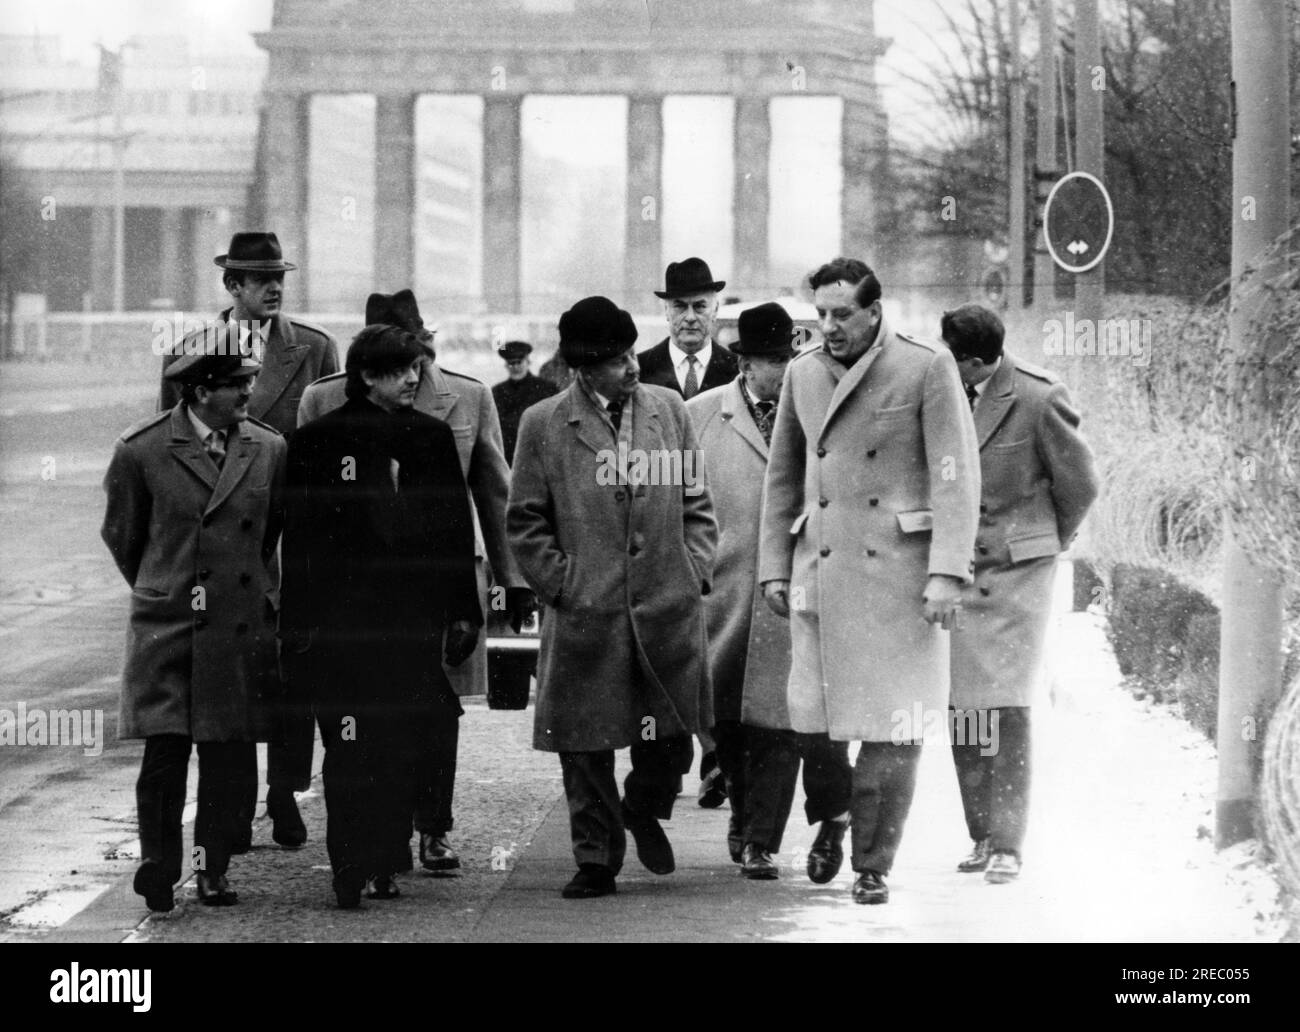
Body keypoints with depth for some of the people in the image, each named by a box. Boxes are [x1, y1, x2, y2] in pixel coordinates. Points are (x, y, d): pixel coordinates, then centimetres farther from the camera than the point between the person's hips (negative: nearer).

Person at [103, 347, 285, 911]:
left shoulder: (269, 450, 3)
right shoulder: (142, 451, -5)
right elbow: (121, 534, 9)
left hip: (243, 627, 3)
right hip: (166, 630, -3)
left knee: (231, 758, 4)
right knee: (165, 752, -8)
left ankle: (213, 868, 16)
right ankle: (158, 866, 3)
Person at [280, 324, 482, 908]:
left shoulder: (433, 439, 11)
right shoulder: (319, 442, -2)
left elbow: (456, 531, 13)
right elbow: (299, 538, -3)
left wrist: (463, 612, 9)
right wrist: (299, 623, -7)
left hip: (414, 618, 4)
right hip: (344, 621, -4)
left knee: (404, 748, 5)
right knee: (350, 750, -6)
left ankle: (387, 861, 14)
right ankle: (350, 869, -3)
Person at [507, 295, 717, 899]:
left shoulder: (669, 410, 8)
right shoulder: (543, 425, 0)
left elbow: (697, 503, 14)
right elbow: (526, 522, 3)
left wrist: (695, 571, 4)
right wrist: (564, 585, -5)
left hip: (670, 606, 2)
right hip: (586, 614, -2)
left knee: (674, 731, 2)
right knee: (586, 744, 2)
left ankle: (645, 808, 32)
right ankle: (596, 858, 14)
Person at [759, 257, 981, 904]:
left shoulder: (927, 368, -3)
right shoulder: (802, 374, 11)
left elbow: (956, 475, -7)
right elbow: (782, 478, 18)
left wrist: (947, 573, -14)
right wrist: (774, 568, 13)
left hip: (900, 572, -3)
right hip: (822, 571, 3)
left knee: (894, 727, -4)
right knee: (813, 713, -1)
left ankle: (872, 864, 8)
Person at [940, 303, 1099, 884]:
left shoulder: (1038, 400, -13)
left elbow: (1080, 484, -2)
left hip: (1014, 572, -5)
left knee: (1006, 710, -9)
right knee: (961, 708, 6)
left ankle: (1007, 844, -6)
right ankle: (982, 834, 16)